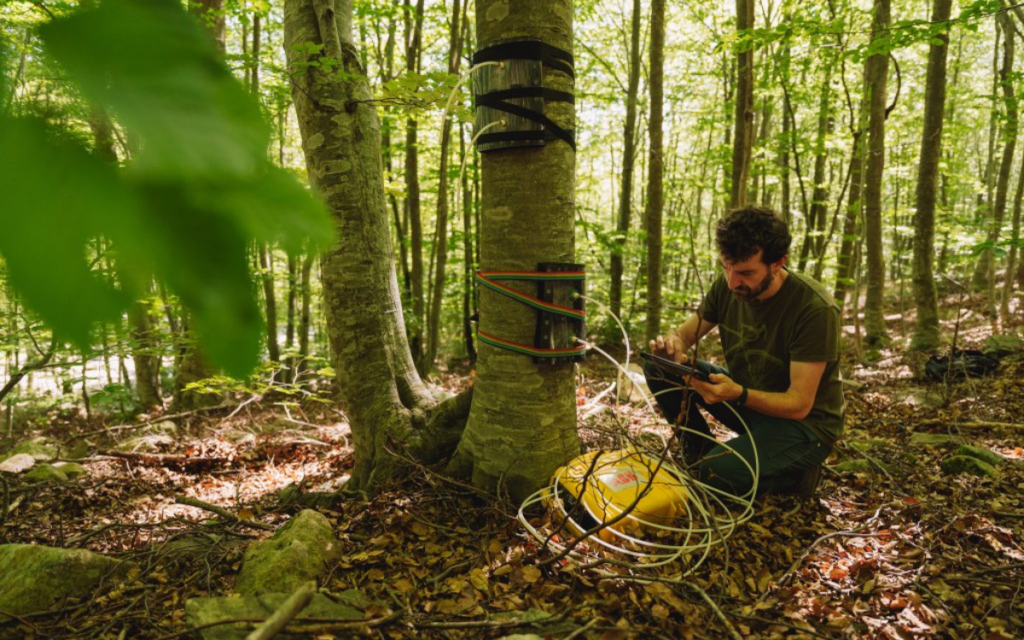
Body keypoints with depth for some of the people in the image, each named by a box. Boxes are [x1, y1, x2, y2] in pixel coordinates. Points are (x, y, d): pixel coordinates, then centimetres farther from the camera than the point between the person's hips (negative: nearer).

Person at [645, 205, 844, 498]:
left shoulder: (815, 309, -27)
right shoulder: (726, 285, -11)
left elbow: (799, 405, -25)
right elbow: (685, 333, 0)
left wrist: (738, 395, -44)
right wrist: (673, 345, -27)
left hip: (805, 422, -5)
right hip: (746, 396, 6)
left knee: (715, 476, -30)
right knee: (658, 366, -10)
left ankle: (795, 472, 1)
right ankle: (701, 454, 3)